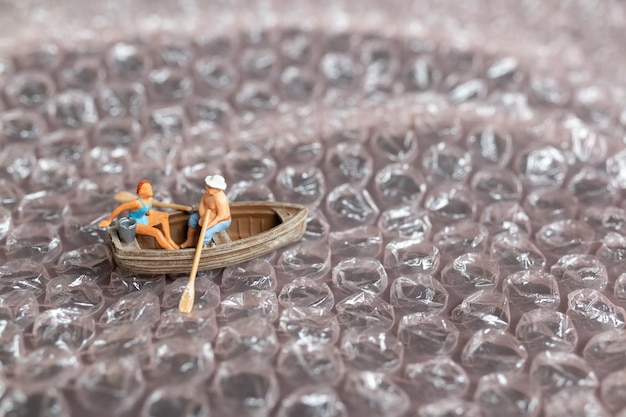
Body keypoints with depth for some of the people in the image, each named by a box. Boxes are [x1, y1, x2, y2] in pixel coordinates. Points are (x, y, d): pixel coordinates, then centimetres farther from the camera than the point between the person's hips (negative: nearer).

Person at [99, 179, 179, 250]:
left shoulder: (150, 199, -6)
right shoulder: (137, 203, -30)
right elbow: (119, 208, -25)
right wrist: (108, 221, -17)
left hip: (144, 220, 9)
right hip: (135, 224, -9)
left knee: (165, 215, 1)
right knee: (157, 232, -27)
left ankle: (168, 239, 1)